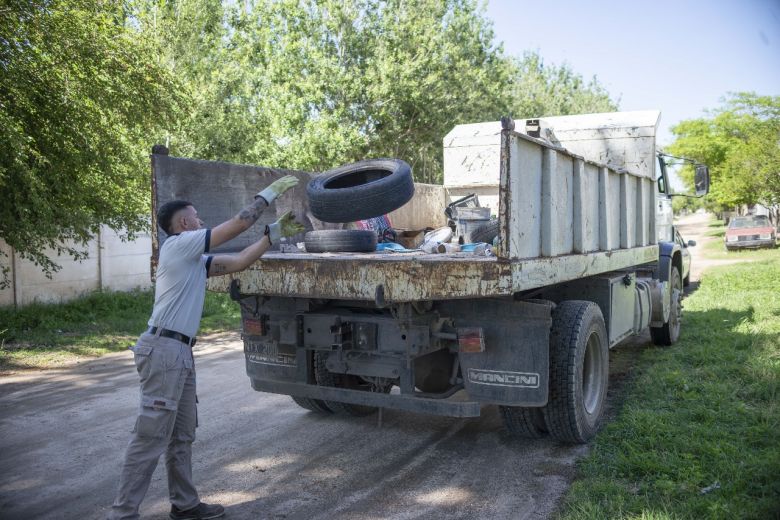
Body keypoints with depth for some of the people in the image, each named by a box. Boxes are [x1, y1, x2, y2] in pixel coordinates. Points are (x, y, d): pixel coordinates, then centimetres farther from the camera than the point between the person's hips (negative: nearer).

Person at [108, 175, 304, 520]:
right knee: (151, 437, -6)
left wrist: (276, 233, 14)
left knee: (182, 435, 15)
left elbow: (239, 262, 18)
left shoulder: (195, 258, 19)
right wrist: (270, 193, 1)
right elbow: (238, 225, -9)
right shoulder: (179, 244, -7)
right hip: (163, 349, -10)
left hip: (180, 352, 10)